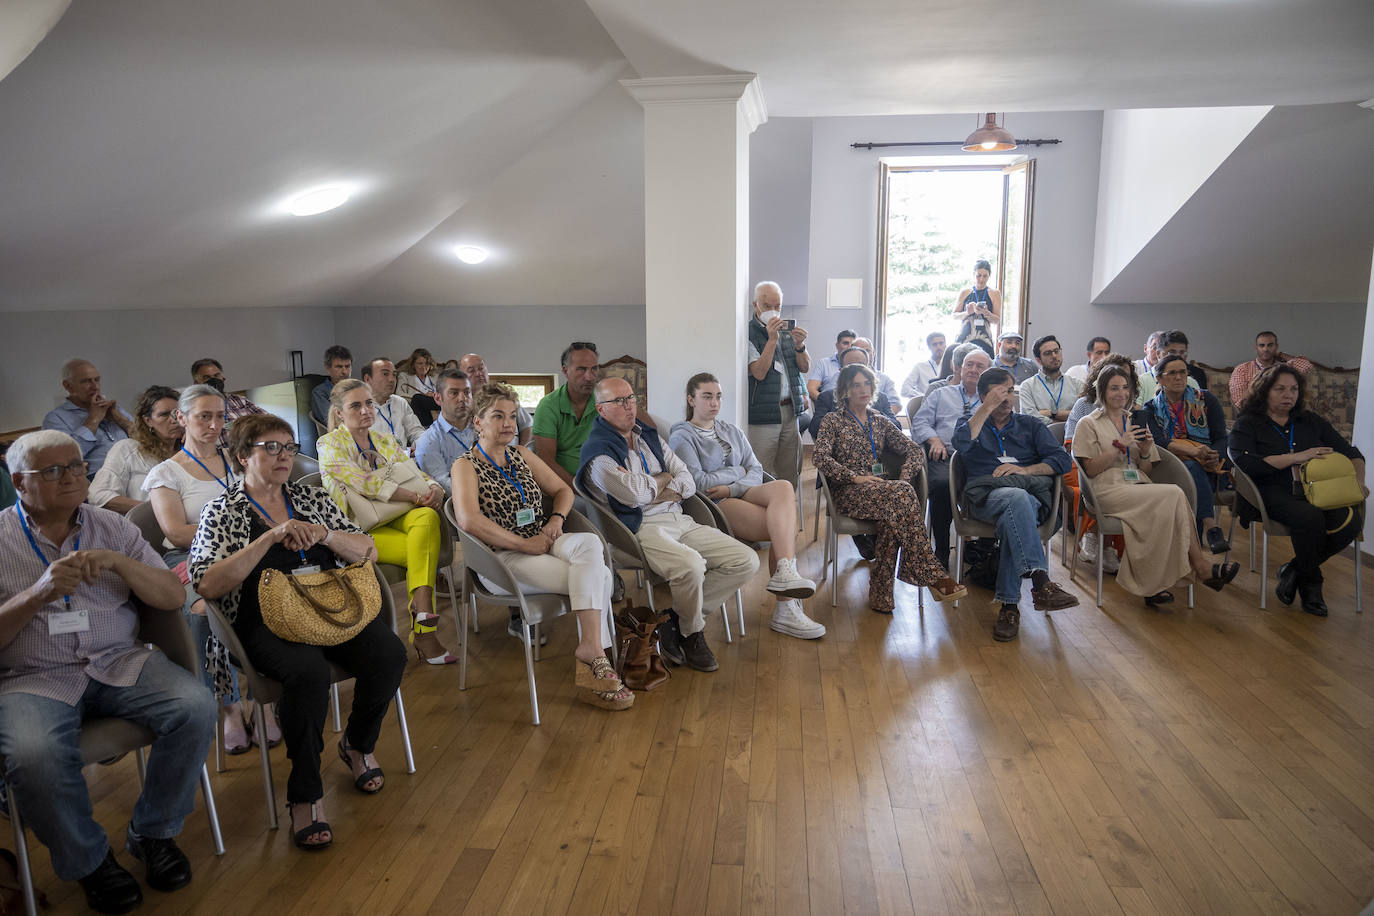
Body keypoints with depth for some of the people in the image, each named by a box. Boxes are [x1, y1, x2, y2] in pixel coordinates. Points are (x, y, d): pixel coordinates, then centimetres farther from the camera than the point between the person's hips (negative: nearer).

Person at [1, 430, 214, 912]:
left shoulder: (112, 527, 10)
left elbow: (173, 597, 4)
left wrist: (117, 562, -12)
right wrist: (39, 592, -19)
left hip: (118, 662, 3)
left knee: (196, 707, -24)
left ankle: (152, 832, 0)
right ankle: (88, 860, -4)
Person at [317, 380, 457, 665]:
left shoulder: (384, 441, 16)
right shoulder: (330, 445, -4)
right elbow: (367, 484, -17)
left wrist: (434, 488, -17)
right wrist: (417, 496, -22)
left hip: (392, 520, 5)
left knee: (427, 517, -30)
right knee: (426, 550, -27)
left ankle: (423, 617, -39)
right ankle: (423, 631, -22)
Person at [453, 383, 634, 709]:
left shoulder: (521, 455, 16)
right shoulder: (466, 465, -3)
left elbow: (563, 490, 20)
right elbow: (469, 520, -20)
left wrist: (557, 519, -2)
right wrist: (524, 544, -21)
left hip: (543, 542, 6)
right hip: (504, 557, -6)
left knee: (590, 543, -28)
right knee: (599, 576, -25)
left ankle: (590, 648, -30)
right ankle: (594, 654, -20)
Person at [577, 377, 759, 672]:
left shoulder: (648, 436, 20)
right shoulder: (598, 452, -4)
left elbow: (688, 481, 13)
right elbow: (634, 494, -18)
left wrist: (653, 489, -7)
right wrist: (663, 479, 2)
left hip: (679, 520, 8)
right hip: (641, 528, -8)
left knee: (747, 561, -5)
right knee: (691, 566, -36)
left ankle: (675, 616, -2)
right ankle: (692, 633, -5)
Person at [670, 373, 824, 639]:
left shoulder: (732, 432, 23)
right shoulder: (681, 436, 4)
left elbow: (756, 472, 11)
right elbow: (698, 483, -9)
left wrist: (732, 488, -10)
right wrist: (737, 471, 1)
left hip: (743, 495, 6)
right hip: (714, 507, -6)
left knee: (783, 487, -28)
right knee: (786, 526, -26)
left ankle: (784, 575, -35)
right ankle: (786, 607, -27)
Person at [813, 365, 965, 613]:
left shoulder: (880, 422, 23)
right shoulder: (834, 421, 10)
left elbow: (915, 450, 14)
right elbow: (819, 457, -7)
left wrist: (904, 476, -8)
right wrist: (856, 477, -17)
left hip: (879, 490, 4)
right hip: (848, 492, -4)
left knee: (892, 513, -36)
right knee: (902, 493, -33)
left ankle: (880, 593, -31)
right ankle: (934, 576, -38)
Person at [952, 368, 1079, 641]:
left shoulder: (1030, 425, 28)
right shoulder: (970, 422, 24)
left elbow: (1063, 459, 12)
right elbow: (961, 443, -3)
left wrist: (1024, 470, -4)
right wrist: (988, 407, -1)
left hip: (1032, 494, 2)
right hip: (987, 494, -1)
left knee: (1013, 521, -36)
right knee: (1017, 498, -38)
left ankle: (1010, 604, -38)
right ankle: (1041, 581, -50)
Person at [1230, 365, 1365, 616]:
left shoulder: (1312, 422, 22)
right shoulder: (1248, 424, 7)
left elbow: (1352, 453, 25)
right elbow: (1245, 463, -12)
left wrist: (1358, 481, 4)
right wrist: (1296, 457, -11)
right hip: (1274, 492, -5)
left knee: (1349, 521, -28)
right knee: (1310, 517, -36)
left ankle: (1294, 569, -6)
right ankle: (1311, 584, -10)